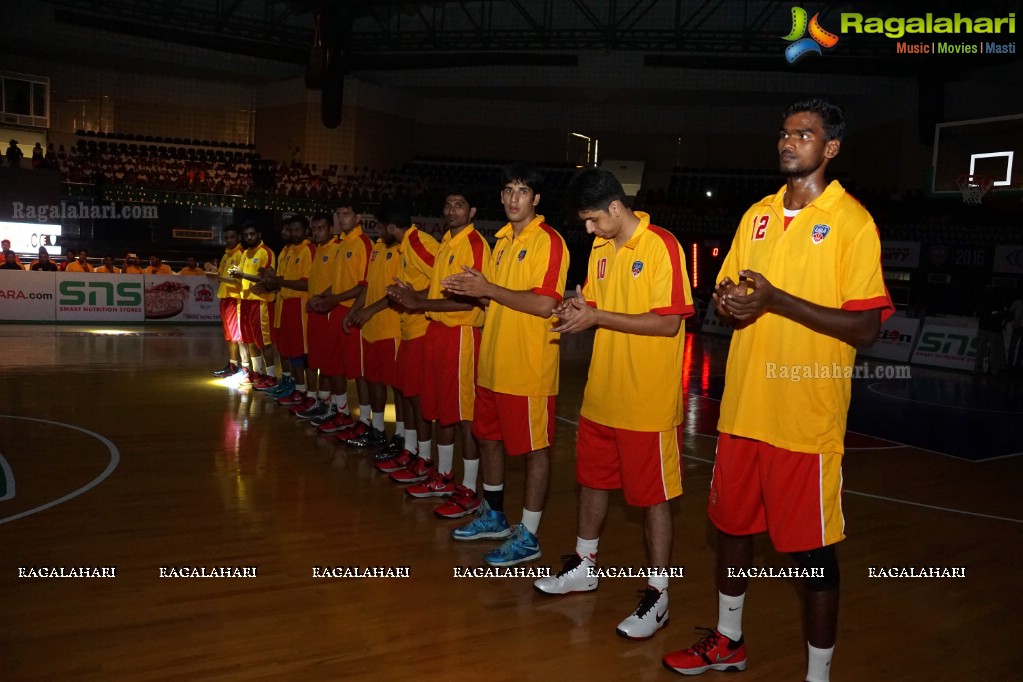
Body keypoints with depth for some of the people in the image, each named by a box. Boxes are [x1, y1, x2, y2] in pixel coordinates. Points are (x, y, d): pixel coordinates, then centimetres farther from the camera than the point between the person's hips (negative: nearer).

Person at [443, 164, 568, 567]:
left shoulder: (548, 242, -12)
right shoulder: (502, 240, 14)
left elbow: (544, 304, -22)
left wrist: (489, 289, -18)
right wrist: (472, 291, 1)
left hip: (529, 366, -9)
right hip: (493, 361, 9)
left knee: (534, 449, 2)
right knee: (488, 437, 18)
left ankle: (528, 537, 14)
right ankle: (493, 517, 36)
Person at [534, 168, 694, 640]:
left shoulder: (661, 246, -13)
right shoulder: (600, 250, 9)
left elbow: (669, 322, -19)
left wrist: (597, 317, -20)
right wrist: (578, 310, -7)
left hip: (648, 401, -7)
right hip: (601, 394, 7)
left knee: (652, 495, 3)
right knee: (592, 480, 18)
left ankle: (657, 596, 16)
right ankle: (584, 567, 37)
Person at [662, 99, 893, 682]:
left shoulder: (853, 222, -7)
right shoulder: (757, 215, 11)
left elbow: (866, 329, -13)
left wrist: (777, 300, -22)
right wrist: (727, 302, -7)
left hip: (808, 414, -6)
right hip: (743, 407, 6)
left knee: (814, 546, 4)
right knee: (734, 523, 17)